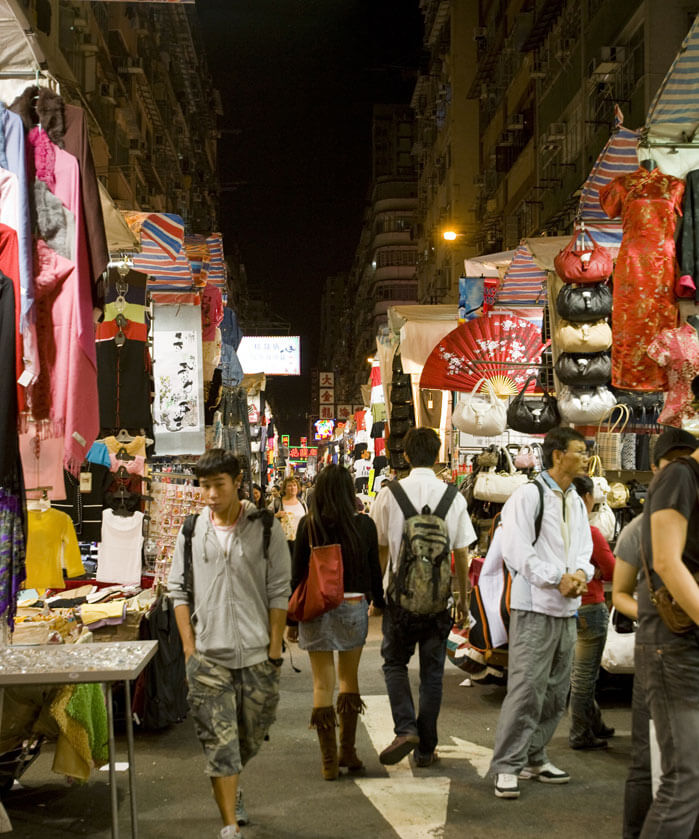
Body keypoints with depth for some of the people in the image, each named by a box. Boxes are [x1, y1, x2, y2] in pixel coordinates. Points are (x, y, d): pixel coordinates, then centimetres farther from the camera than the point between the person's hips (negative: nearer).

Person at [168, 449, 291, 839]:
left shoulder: (266, 529, -3)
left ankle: (231, 786, 44)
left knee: (252, 736, 15)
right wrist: (189, 648, 0)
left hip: (257, 655, 0)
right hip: (208, 657, 0)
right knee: (219, 741, -2)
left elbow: (279, 593, -2)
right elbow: (179, 592, 6)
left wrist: (274, 650, -5)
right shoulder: (191, 531, 2)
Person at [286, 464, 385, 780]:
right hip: (353, 608, 1)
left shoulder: (308, 525, -6)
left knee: (323, 683, 6)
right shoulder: (364, 525, -4)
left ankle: (329, 761, 8)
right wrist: (380, 605, 17)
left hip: (316, 608, -1)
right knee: (349, 678, 17)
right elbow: (374, 571, 3)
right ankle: (348, 752, 19)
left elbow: (297, 574, -3)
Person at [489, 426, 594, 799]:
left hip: (568, 608, 8)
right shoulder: (529, 495, -9)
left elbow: (584, 548, 16)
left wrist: (581, 573, -6)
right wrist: (558, 579, -17)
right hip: (535, 606, -8)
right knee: (526, 688, -11)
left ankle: (533, 758, 24)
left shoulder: (576, 502, 16)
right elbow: (518, 551, -15)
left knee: (556, 691, 12)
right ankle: (507, 767, -4)